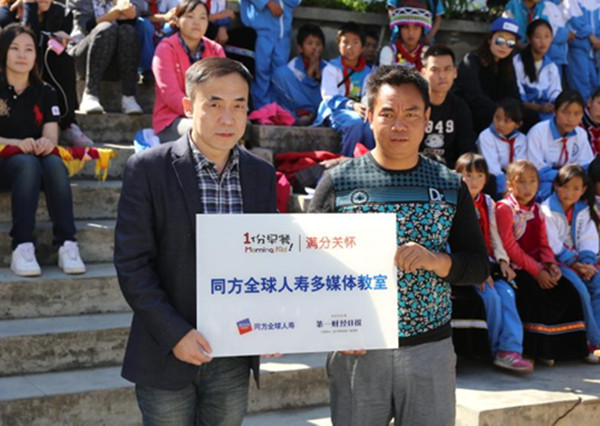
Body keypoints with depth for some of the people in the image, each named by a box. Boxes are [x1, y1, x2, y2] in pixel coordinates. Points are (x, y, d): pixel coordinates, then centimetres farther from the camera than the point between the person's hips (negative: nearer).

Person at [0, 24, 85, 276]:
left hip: (39, 158, 3)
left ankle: (66, 244, -42)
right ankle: (22, 247, -44)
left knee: (55, 164, -33)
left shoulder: (44, 93, 16)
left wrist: (47, 142, -21)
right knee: (28, 164, -37)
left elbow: (51, 134, 4)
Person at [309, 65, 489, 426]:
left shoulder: (451, 186, 5)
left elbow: (480, 267, 6)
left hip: (431, 350, 2)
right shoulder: (338, 182, 0)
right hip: (357, 351, -1)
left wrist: (437, 261, -14)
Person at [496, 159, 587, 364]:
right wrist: (537, 272, -17)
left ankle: (565, 346, -1)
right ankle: (535, 350, -10)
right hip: (515, 268, -7)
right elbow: (510, 247, -15)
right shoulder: (504, 208, -8)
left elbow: (543, 244, 12)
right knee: (538, 299, -28)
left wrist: (550, 264, -10)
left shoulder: (536, 209, 15)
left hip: (538, 267, 7)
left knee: (568, 293, -11)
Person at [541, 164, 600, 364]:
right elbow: (552, 245, -14)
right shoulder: (547, 210, -8)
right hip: (556, 262, -6)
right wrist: (575, 264, -16)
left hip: (577, 260, 6)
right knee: (580, 289, -27)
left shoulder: (583, 210, 12)